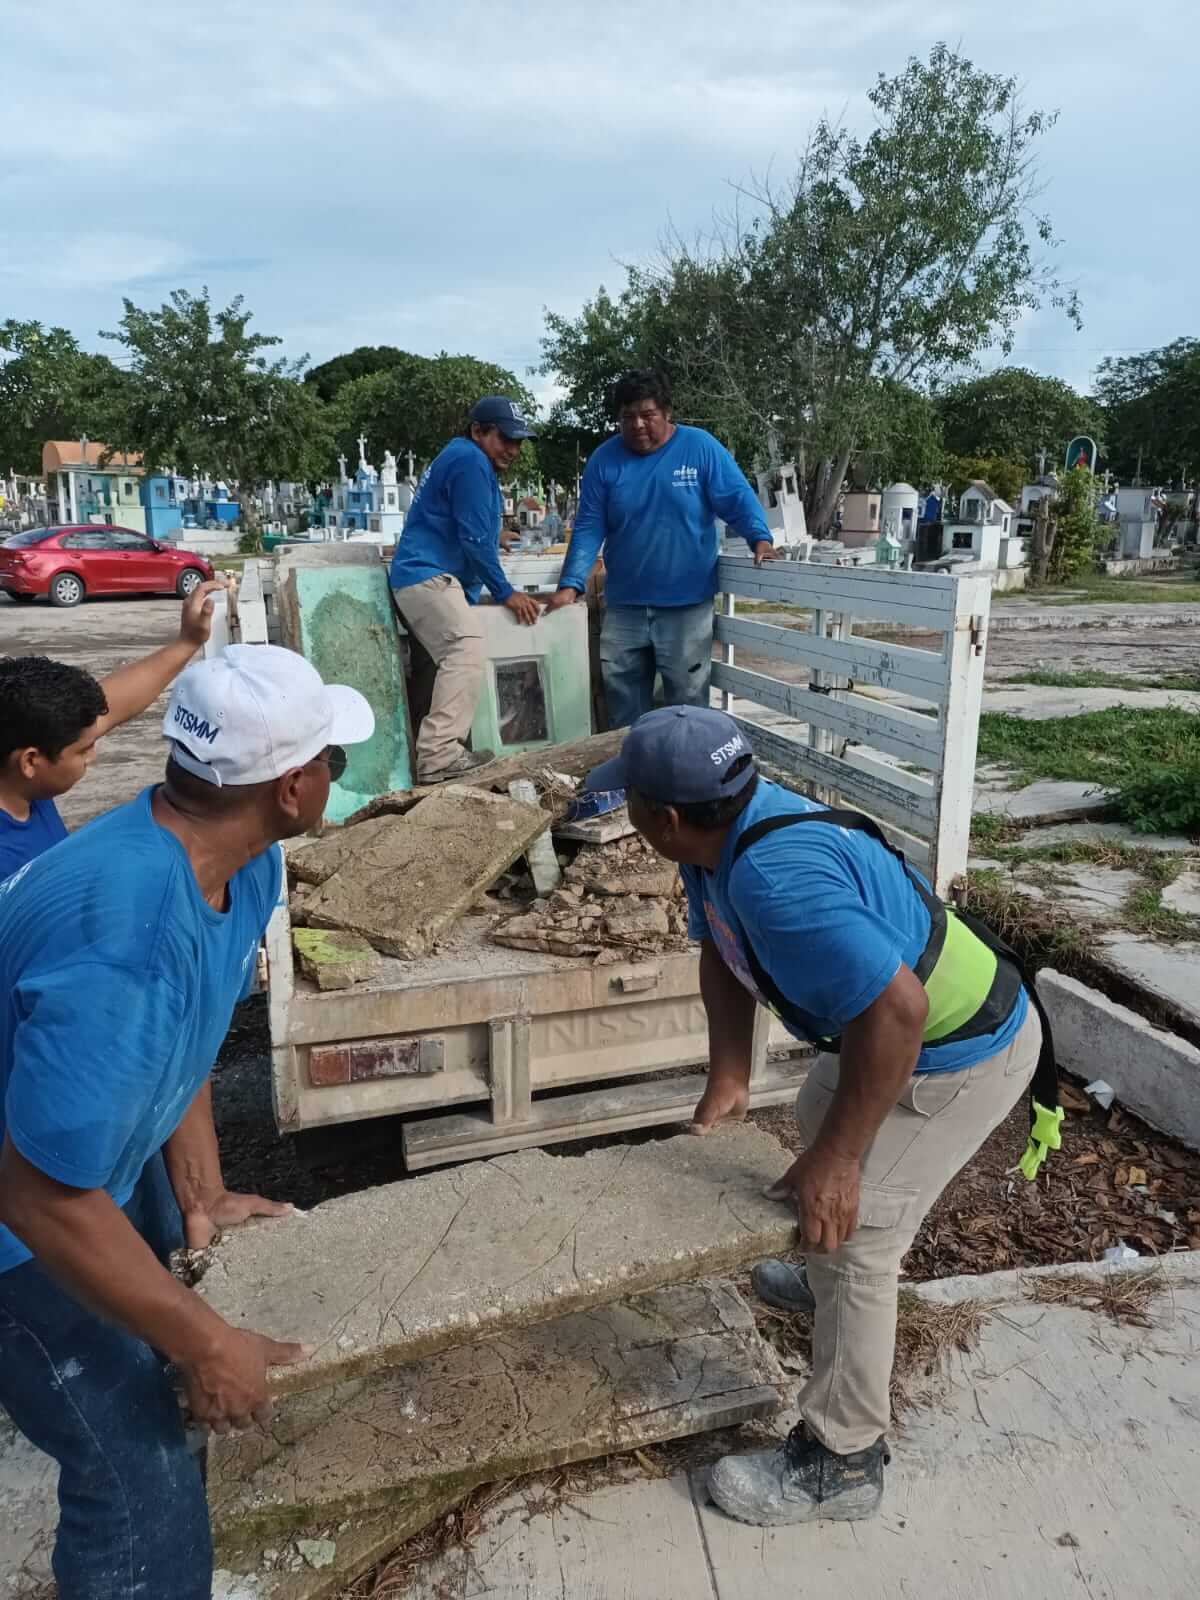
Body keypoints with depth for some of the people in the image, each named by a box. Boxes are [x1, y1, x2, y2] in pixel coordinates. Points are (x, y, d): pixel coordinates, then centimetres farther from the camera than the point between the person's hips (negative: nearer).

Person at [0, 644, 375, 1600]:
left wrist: (202, 1195, 0)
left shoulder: (246, 865, -14)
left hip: (104, 1144, 9)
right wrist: (204, 1344, -23)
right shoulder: (119, 950, -42)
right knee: (143, 1483, 1)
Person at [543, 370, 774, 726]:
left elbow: (738, 500, -6)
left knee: (687, 699, 5)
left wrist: (760, 539, -25)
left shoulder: (700, 447, -4)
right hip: (623, 605, 3)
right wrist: (571, 584, -11)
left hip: (687, 604, -3)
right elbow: (588, 529, 0)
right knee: (622, 698, 12)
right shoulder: (604, 460, 2)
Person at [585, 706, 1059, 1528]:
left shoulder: (776, 877, -38)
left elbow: (897, 1010, -41)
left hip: (964, 1055, -10)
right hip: (911, 1026, 10)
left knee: (850, 1230, -7)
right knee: (818, 1117, 28)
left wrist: (836, 1159, -32)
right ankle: (829, 1288, 54)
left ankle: (841, 1463, 12)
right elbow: (721, 953, 4)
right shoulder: (725, 827, -9)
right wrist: (728, 1076, -4)